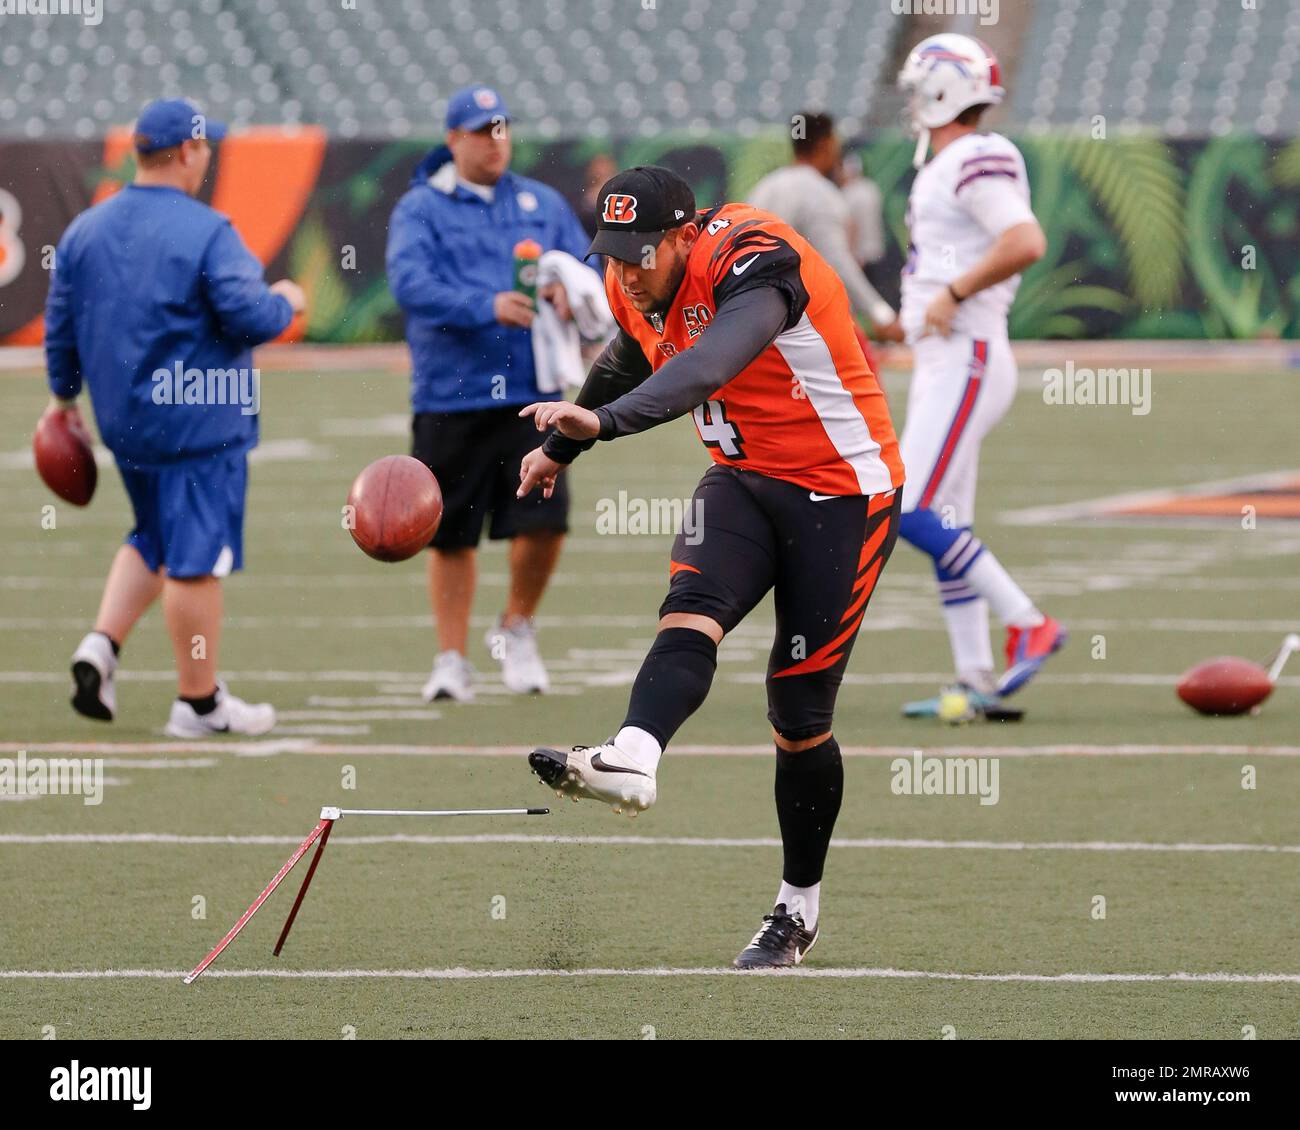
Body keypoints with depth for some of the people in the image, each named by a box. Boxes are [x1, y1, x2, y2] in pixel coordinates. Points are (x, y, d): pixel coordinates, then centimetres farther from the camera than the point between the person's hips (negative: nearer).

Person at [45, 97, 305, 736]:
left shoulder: (84, 231, 6)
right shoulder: (206, 233, -15)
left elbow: (59, 325, 12)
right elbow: (249, 317, -19)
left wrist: (64, 396, 24)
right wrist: (285, 303, 2)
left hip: (121, 420, 7)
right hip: (198, 420, -7)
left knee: (154, 538, 23)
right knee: (196, 557, 0)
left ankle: (101, 645, 5)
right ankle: (198, 701, 5)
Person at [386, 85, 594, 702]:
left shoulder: (543, 204, 15)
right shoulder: (419, 209, 2)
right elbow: (411, 284, -14)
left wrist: (568, 294, -11)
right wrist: (488, 307, -26)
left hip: (529, 395, 2)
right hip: (449, 397, -2)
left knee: (545, 521, -10)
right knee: (451, 535, 3)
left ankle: (516, 628, 16)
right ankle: (452, 659, 15)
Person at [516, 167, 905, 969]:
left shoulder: (755, 264, -28)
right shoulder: (636, 286, -2)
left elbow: (710, 364, -47)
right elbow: (629, 363, 22)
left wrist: (605, 420, -61)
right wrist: (562, 448, 35)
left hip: (842, 494, -7)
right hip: (744, 478, 7)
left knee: (798, 714, -3)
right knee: (692, 610, -25)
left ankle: (800, 904, 12)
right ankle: (632, 760, -50)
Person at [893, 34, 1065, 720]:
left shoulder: (976, 162, -14)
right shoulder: (944, 168, 16)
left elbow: (1026, 244, -27)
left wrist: (953, 293, -21)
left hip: (964, 363, -10)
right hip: (944, 367, 10)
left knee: (914, 515, -14)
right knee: (946, 529, 9)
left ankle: (1027, 624, -9)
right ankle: (977, 681, 9)